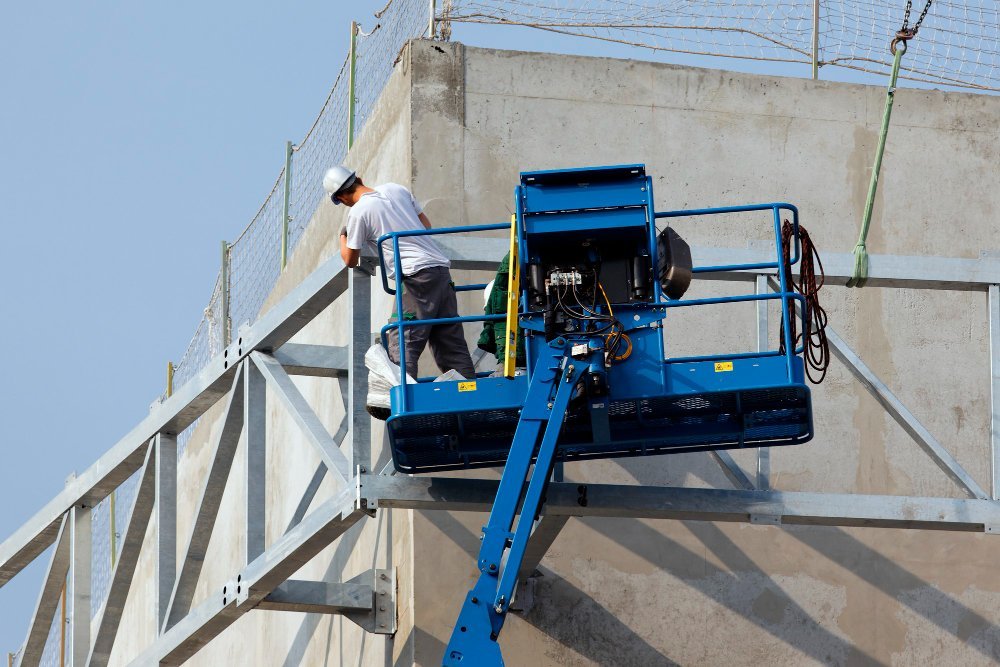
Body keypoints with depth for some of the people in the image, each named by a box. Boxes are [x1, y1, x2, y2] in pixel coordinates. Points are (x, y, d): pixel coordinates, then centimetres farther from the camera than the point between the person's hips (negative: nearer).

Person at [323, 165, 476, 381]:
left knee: (400, 347, -7)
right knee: (452, 344, 9)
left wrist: (343, 237, 26)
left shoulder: (358, 212, -4)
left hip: (416, 276, -7)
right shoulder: (396, 189, 15)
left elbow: (350, 260, 7)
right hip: (441, 268, 7)